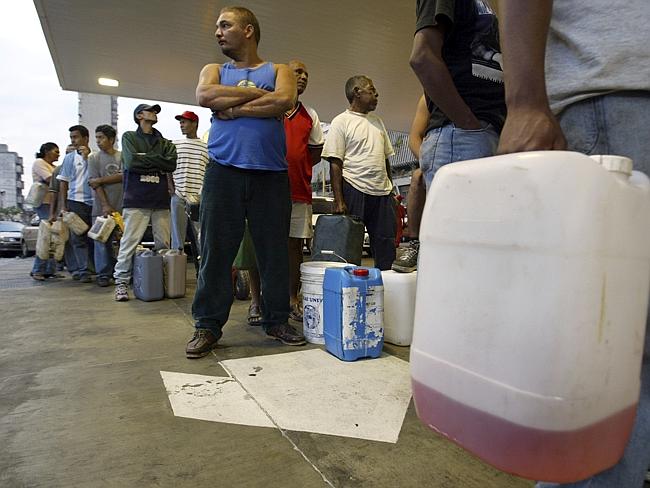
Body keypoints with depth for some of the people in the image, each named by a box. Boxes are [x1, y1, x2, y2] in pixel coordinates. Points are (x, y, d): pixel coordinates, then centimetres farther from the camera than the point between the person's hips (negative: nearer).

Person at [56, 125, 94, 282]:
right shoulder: (69, 158, 9)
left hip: (93, 201, 0)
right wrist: (62, 207, 3)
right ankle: (83, 271, 0)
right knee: (78, 238, -1)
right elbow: (63, 184, 9)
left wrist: (87, 157, -6)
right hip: (76, 200, 1)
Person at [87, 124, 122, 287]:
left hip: (121, 206, 0)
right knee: (102, 241, 2)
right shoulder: (94, 157, 7)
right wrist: (105, 205, -9)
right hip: (102, 207, 0)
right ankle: (103, 274, 10)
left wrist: (101, 179, -8)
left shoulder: (122, 156, 8)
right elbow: (94, 184, -1)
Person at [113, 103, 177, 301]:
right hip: (136, 199, -3)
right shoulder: (129, 137, 11)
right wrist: (157, 161, 0)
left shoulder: (164, 142, 19)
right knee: (129, 242, -6)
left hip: (161, 200, 3)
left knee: (164, 244, 1)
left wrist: (144, 159, -3)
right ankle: (121, 283, 2)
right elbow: (131, 161, -7)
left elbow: (171, 164, -1)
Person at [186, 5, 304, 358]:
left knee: (275, 251, 2)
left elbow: (285, 100, -7)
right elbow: (204, 96, -3)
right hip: (223, 171, 1)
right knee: (216, 250, -2)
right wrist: (256, 93, -2)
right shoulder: (214, 71, 21)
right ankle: (208, 325, 8)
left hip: (271, 175, 0)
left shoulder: (278, 71, 16)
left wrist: (233, 108, -5)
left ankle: (277, 320, 14)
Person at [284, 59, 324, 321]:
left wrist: (297, 169, 8)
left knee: (295, 243, 5)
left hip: (299, 191, 4)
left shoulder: (310, 115, 18)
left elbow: (316, 150, 20)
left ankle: (292, 300, 16)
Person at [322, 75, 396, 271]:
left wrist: (391, 191, 15)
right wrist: (338, 201, -15)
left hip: (382, 192, 6)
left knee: (387, 247, 4)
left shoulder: (377, 121, 20)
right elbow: (335, 164, -7)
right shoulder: (341, 121, 0)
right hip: (355, 190, -6)